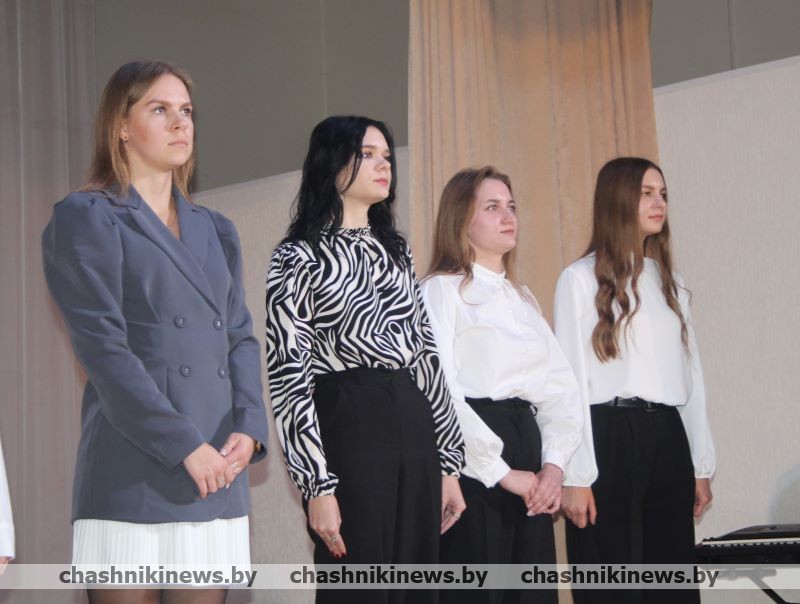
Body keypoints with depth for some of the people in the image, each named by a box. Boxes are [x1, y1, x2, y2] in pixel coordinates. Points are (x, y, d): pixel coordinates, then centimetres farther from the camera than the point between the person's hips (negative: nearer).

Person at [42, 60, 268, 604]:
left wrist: (249, 427, -4)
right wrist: (185, 446, -15)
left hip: (218, 472, 6)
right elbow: (105, 347, -10)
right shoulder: (87, 219, -1)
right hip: (135, 472, -6)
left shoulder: (215, 230, 19)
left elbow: (241, 336, 15)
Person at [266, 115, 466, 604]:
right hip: (349, 433, -6)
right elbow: (289, 377, -9)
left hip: (414, 431, 6)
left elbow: (427, 354, 16)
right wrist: (317, 486, -16)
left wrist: (449, 463, 10)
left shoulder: (395, 249, 18)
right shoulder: (299, 257, -2)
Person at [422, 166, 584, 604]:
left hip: (528, 450, 7)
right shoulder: (442, 291, -4)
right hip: (472, 462, -7)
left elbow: (562, 386, 12)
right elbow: (440, 392, -16)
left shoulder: (523, 299, 20)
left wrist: (554, 463, -5)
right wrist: (501, 472, -15)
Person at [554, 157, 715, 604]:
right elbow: (571, 379, -6)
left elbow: (691, 376, 16)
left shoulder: (670, 282, 16)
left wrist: (702, 465, 12)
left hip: (667, 436, 6)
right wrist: (576, 475, -12)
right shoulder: (582, 279, -2)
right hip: (610, 436, -5)